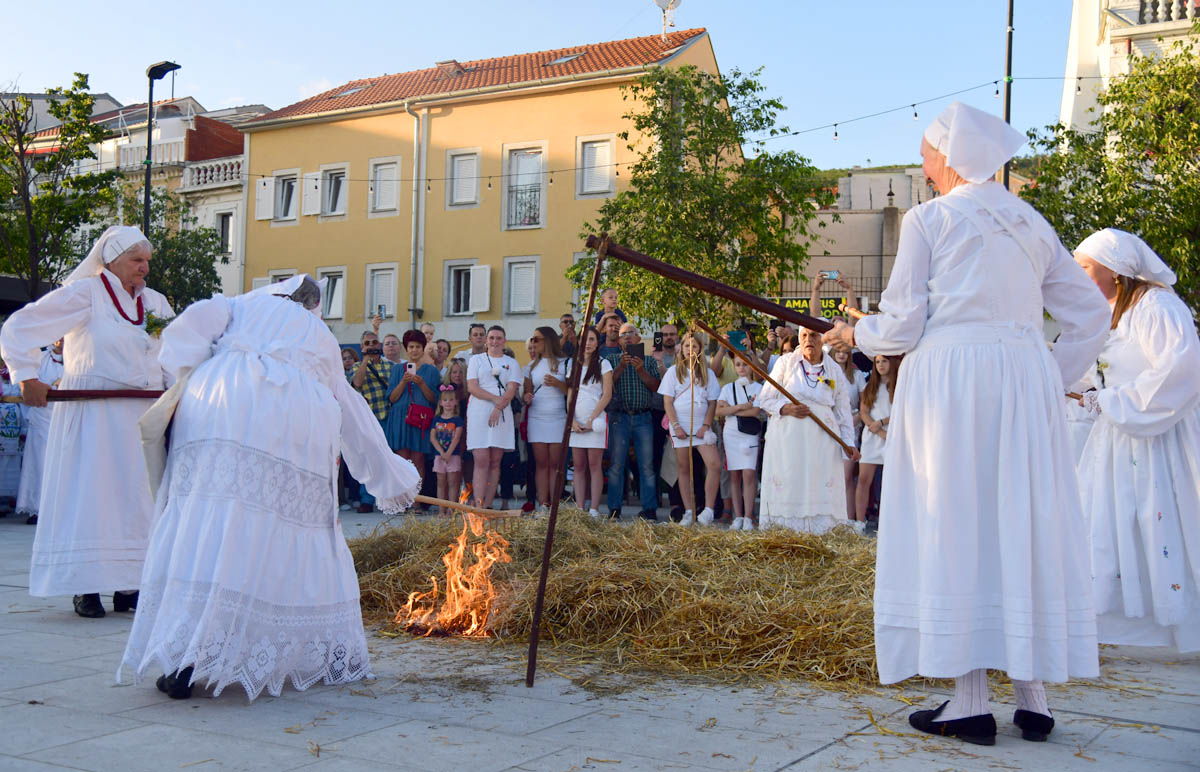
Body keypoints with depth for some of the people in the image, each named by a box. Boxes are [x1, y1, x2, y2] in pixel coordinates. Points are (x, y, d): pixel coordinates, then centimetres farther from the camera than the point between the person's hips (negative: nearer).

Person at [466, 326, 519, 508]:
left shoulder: (512, 363, 13)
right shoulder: (476, 360, 11)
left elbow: (511, 390, 1)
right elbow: (471, 387, -1)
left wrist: (498, 408, -14)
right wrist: (496, 398, -11)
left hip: (502, 415, 2)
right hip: (478, 414, -2)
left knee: (495, 463, 0)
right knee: (481, 462, -10)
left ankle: (487, 506, 3)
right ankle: (478, 506, -15)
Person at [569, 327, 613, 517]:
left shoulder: (603, 364, 2)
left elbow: (607, 395, -4)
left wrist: (592, 418, -11)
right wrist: (572, 420, -3)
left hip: (596, 420, -4)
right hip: (576, 422, 4)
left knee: (594, 464, -5)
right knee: (579, 466, 2)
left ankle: (593, 509, -5)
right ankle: (580, 508, 3)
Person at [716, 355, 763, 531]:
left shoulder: (758, 388, 3)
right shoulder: (728, 388, 11)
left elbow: (755, 411, -11)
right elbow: (719, 411, 0)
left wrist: (731, 409, -7)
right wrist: (741, 407, -8)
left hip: (750, 435, -3)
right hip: (731, 434, 3)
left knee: (749, 474, -12)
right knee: (734, 476, 3)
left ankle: (748, 518, -9)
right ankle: (738, 517, 7)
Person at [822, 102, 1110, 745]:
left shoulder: (928, 218, 1)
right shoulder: (1032, 223, 17)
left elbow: (902, 326, -2)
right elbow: (1090, 315, 16)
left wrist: (855, 334, 16)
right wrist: (1052, 379, 19)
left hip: (949, 376, -5)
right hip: (1026, 379, 5)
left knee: (955, 528, -2)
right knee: (1026, 526, 7)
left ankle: (971, 701, -2)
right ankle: (1032, 693, 10)